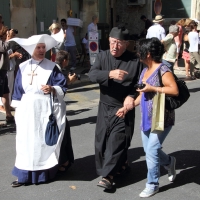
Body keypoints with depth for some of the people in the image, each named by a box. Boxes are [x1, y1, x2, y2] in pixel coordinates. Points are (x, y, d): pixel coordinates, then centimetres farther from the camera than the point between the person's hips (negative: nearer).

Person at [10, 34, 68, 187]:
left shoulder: (52, 67, -3)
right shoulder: (23, 67, 7)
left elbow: (63, 87, -5)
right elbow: (18, 90, 11)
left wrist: (52, 89, -23)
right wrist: (18, 109, 8)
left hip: (46, 110, -3)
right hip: (27, 110, 3)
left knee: (44, 141, 2)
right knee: (27, 141, 4)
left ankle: (44, 173, 13)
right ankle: (25, 174, 10)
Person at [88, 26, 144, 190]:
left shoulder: (135, 60, -8)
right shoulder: (102, 56, 0)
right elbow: (92, 74, -16)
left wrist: (132, 96, -22)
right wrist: (110, 73, -34)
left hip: (123, 108, -4)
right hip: (105, 106, 4)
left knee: (117, 140, -5)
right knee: (101, 140, 10)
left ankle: (108, 175, 1)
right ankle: (121, 165, 29)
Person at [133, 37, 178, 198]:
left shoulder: (162, 70, -16)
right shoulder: (145, 70, 9)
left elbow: (175, 90, -25)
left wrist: (152, 88, -23)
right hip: (147, 118, 9)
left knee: (151, 151, -7)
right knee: (149, 150, 16)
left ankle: (152, 185, 10)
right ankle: (169, 162, 44)